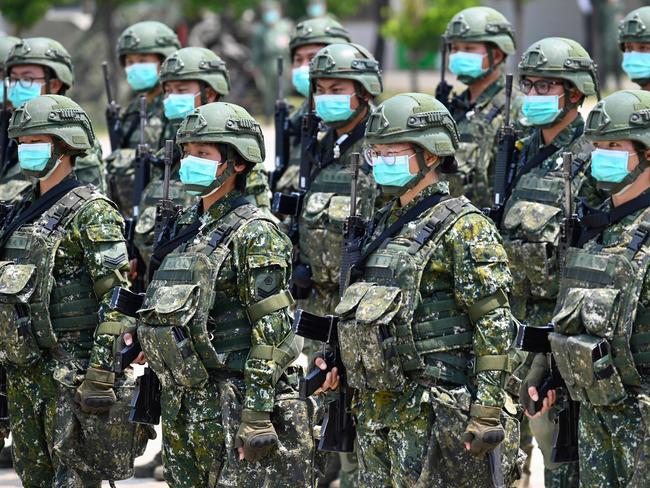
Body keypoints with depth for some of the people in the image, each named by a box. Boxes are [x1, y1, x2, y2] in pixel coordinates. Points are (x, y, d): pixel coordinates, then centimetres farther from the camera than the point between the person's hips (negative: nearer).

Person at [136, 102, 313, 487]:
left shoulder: (255, 235, -11)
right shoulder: (188, 228, 14)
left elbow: (271, 333, -16)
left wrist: (257, 416, -21)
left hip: (232, 402, -8)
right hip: (183, 405, 9)